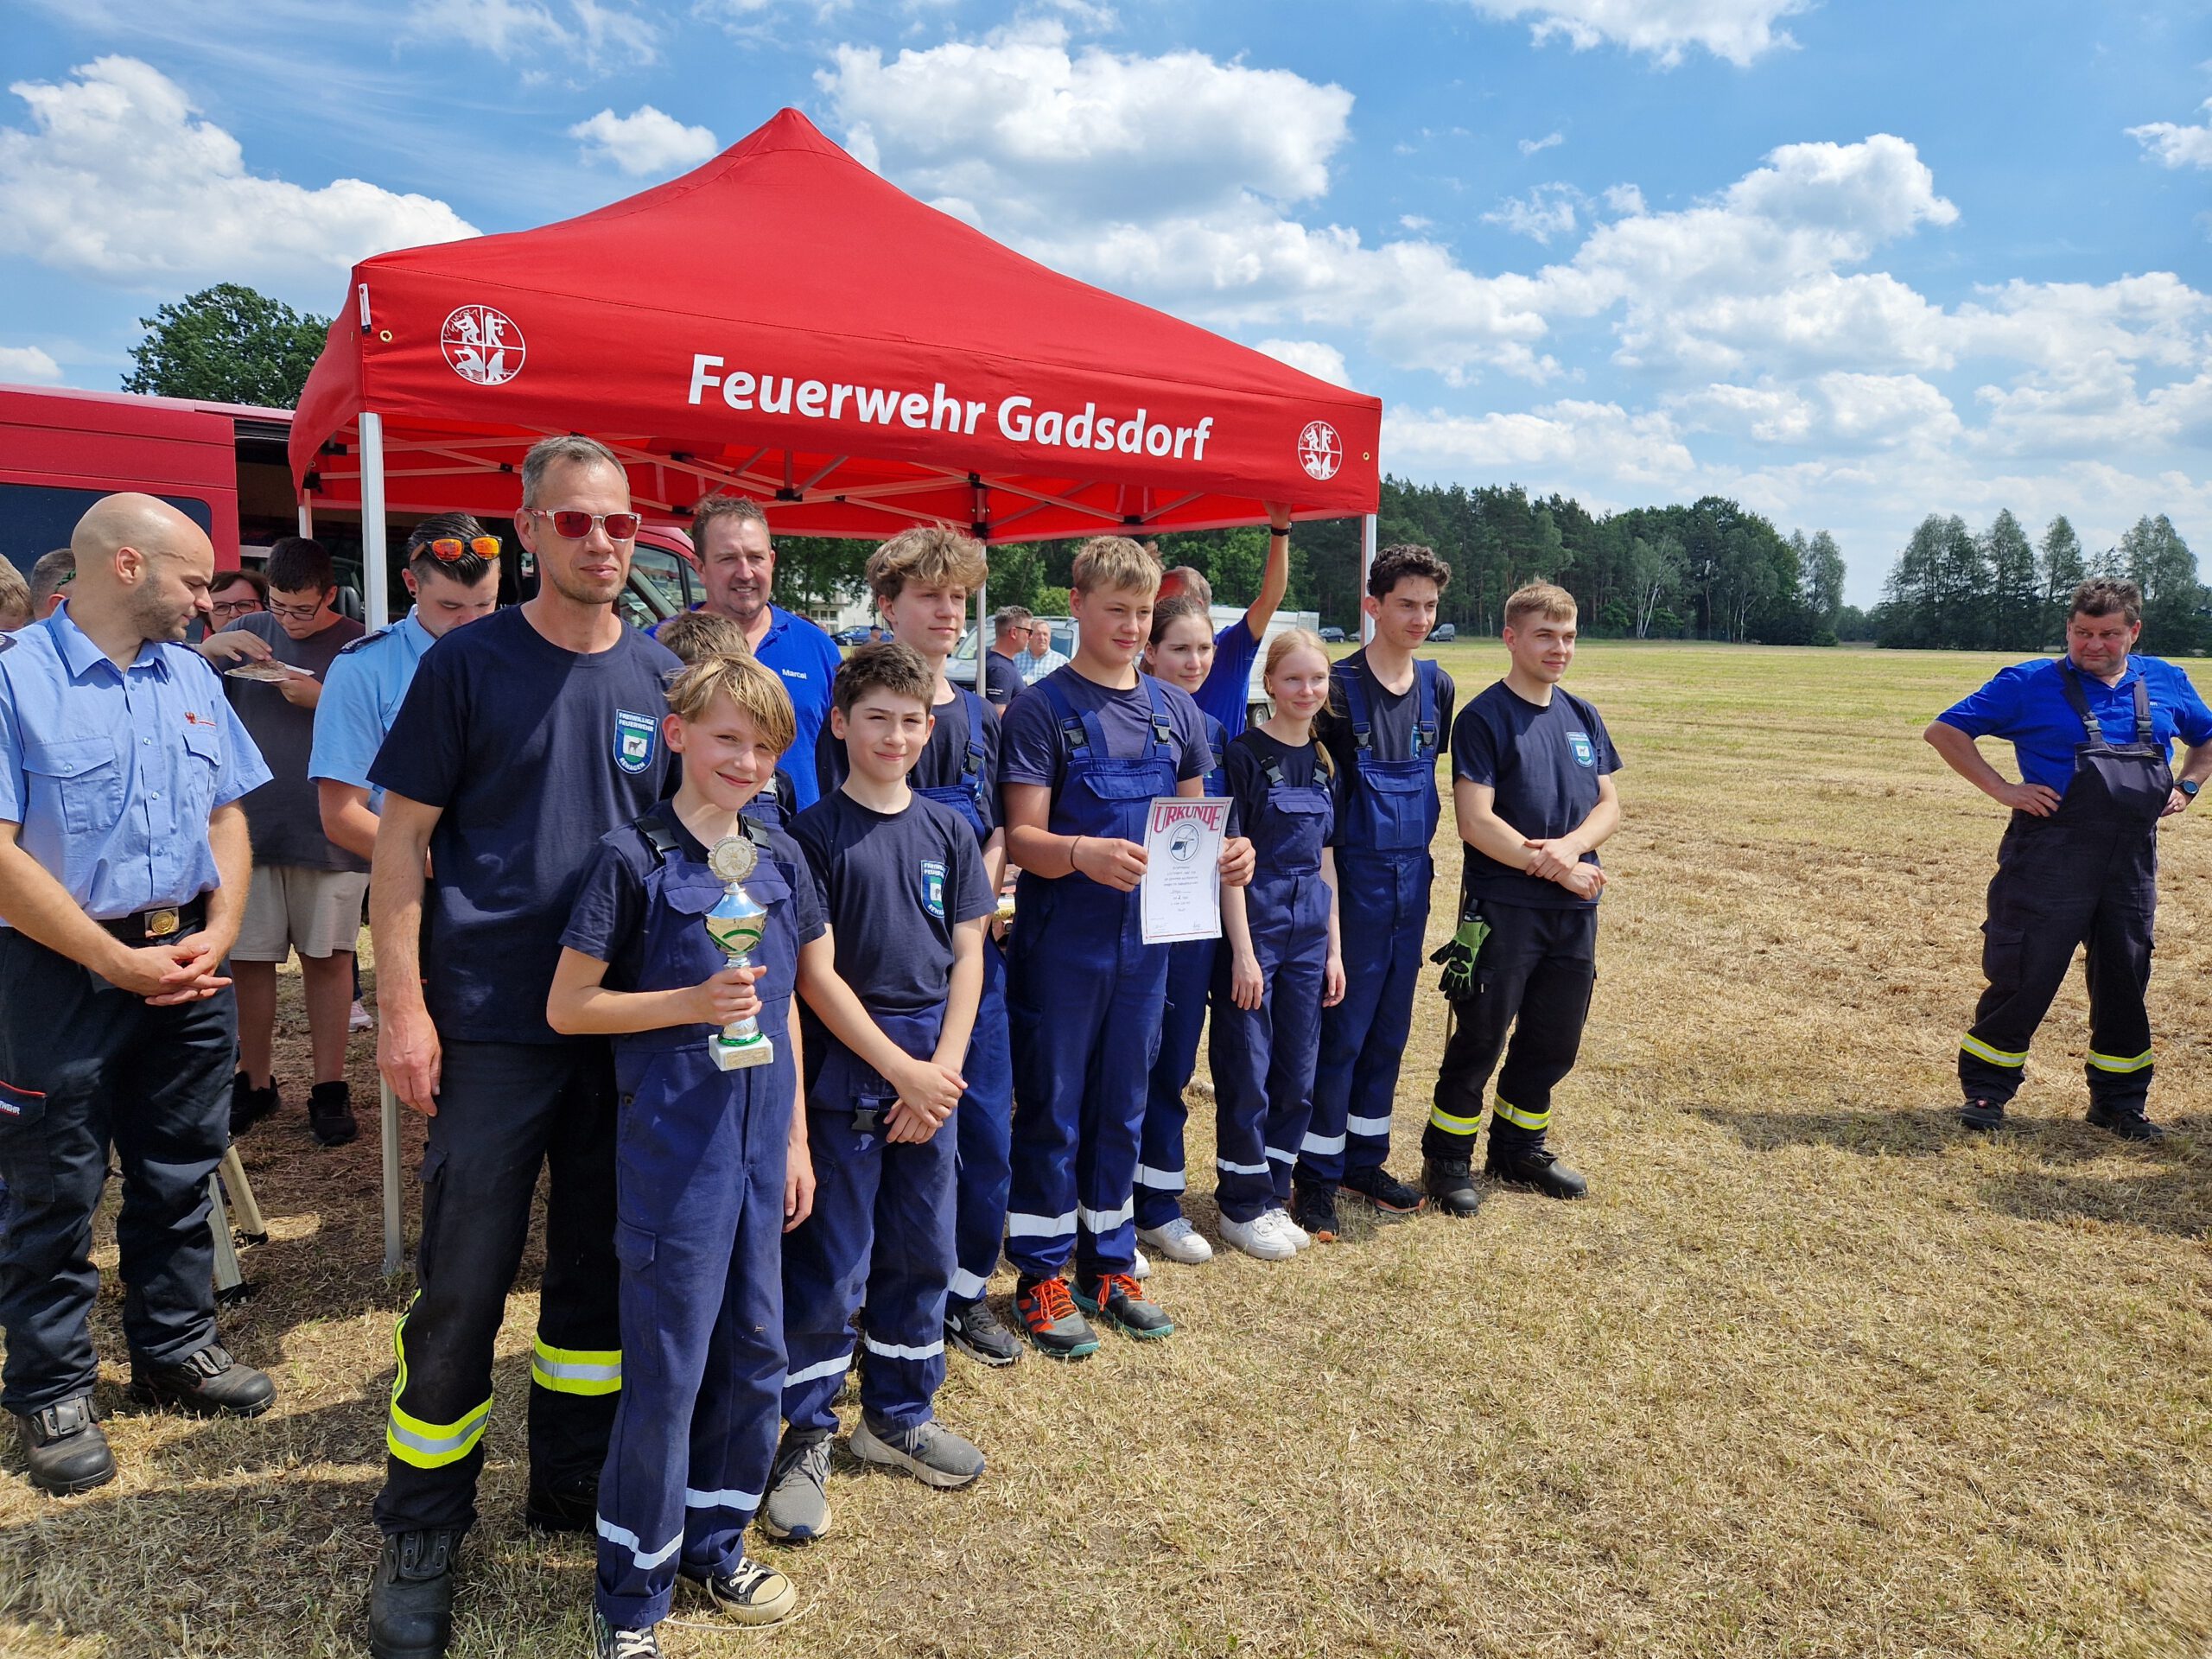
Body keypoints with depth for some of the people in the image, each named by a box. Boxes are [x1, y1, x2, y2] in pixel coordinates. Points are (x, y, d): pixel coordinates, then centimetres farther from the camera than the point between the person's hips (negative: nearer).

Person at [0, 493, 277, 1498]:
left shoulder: (192, 678, 8)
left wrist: (218, 935, -4)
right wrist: (120, 963, -17)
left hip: (188, 963, 6)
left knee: (180, 1174, 15)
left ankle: (175, 1347, 32)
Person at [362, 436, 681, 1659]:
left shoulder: (659, 678, 7)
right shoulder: (467, 665, -3)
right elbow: (400, 839, -3)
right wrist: (402, 1006, -10)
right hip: (491, 1027, -3)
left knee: (600, 1265, 14)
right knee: (462, 1284, 2)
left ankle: (574, 1485, 32)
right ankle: (421, 1529, 22)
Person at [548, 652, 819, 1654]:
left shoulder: (781, 859, 6)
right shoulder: (633, 858, -9)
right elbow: (566, 1008, -8)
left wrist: (795, 1137, 12)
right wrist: (693, 1003, -20)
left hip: (758, 1143, 6)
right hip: (670, 1147, -5)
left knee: (754, 1354, 15)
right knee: (667, 1368, 2)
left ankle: (713, 1545, 35)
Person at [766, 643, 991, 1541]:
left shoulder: (949, 830, 6)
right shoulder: (815, 834, -7)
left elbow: (966, 957, 5)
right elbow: (817, 975, -11)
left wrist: (943, 1068, -7)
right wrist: (902, 1070, -13)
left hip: (932, 1072, 5)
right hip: (844, 1072, -4)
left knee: (922, 1253, 14)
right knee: (828, 1265, 2)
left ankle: (899, 1415, 32)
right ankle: (806, 1436, 19)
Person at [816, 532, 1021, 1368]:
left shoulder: (980, 718, 9)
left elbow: (998, 830, 13)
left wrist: (982, 892, -6)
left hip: (973, 950, 5)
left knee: (986, 1124, 9)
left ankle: (967, 1289, 27)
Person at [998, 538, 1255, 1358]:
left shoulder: (1175, 709, 7)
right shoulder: (1041, 708, -8)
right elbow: (1023, 838, -13)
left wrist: (1228, 852, -9)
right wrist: (1083, 853, -33)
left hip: (1145, 938, 5)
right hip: (1061, 944, -5)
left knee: (1122, 1108, 16)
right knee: (1051, 1110, 7)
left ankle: (1109, 1265, 31)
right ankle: (1042, 1276, 22)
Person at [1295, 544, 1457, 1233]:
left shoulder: (1436, 686, 6)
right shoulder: (1340, 688, -12)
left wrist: (1420, 848, 15)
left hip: (1412, 875, 6)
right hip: (1356, 876, -6)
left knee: (1390, 1028, 13)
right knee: (1341, 1027, 0)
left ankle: (1365, 1161, 27)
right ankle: (1316, 1174, 12)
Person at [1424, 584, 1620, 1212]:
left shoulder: (1583, 717, 10)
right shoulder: (1483, 718, -9)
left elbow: (1608, 805, 10)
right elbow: (1476, 820, -16)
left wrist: (1572, 845, -11)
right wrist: (1554, 870, -15)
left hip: (1575, 909, 6)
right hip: (1502, 908, -6)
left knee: (1554, 1042, 15)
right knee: (1479, 1039, 2)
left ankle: (1518, 1148, 33)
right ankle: (1447, 1159, 17)